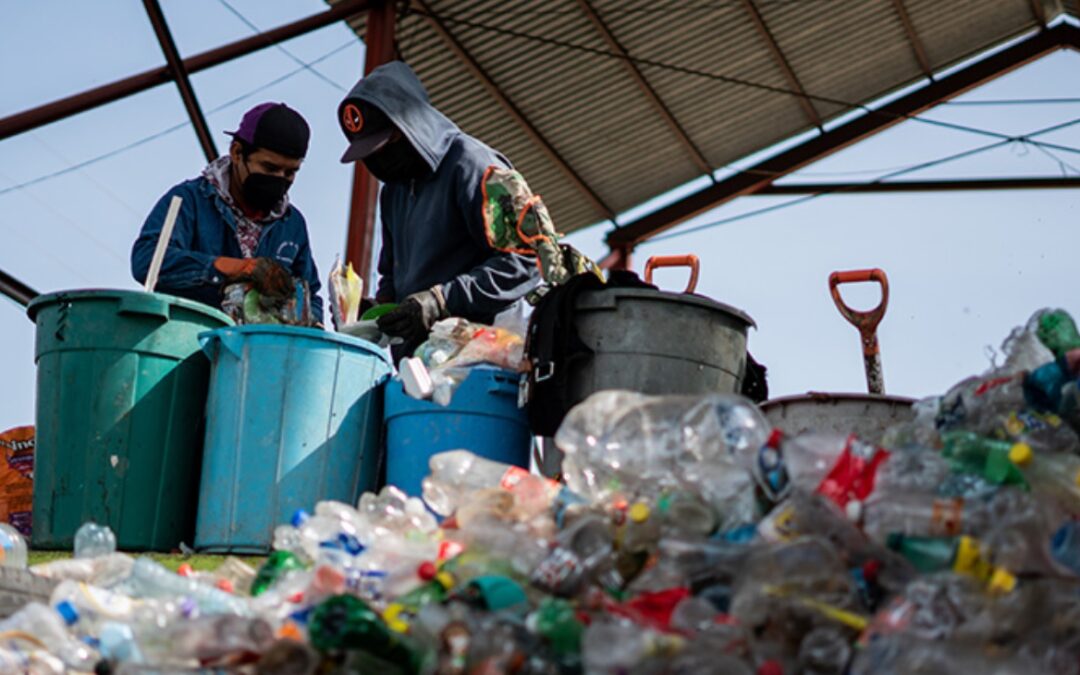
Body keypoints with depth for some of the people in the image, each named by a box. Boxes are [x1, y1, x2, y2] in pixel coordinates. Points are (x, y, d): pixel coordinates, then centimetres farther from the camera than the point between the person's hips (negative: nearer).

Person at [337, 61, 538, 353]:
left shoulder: (469, 163, -6)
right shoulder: (393, 189, 21)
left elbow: (525, 259, -14)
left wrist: (442, 300, -18)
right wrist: (381, 306, 10)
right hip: (413, 348, 7)